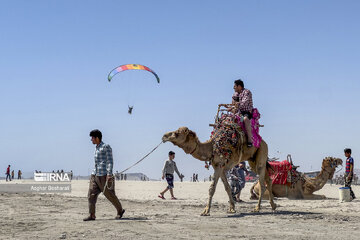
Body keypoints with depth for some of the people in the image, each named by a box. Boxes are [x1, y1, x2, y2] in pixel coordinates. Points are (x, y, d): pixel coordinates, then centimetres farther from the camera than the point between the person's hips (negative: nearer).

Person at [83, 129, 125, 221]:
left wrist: (109, 174, -21)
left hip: (104, 175, -8)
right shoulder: (97, 148, 18)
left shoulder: (106, 147, -7)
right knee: (91, 194, -3)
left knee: (109, 194, -1)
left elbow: (110, 161, -12)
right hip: (95, 175, 8)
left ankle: (120, 210, 17)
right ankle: (92, 215, -4)